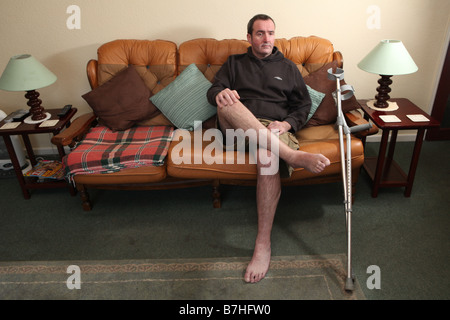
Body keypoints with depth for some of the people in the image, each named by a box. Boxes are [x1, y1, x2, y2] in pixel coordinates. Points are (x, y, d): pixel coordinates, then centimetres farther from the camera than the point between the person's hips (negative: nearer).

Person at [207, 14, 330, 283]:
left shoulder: (288, 67, 24)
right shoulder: (234, 63, 24)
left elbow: (304, 105, 17)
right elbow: (213, 91, 9)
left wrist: (287, 123, -6)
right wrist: (220, 93, -18)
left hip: (274, 129, 0)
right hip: (237, 128, 1)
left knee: (268, 156, -38)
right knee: (227, 104, -34)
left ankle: (263, 245, -32)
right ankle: (293, 155, -44)